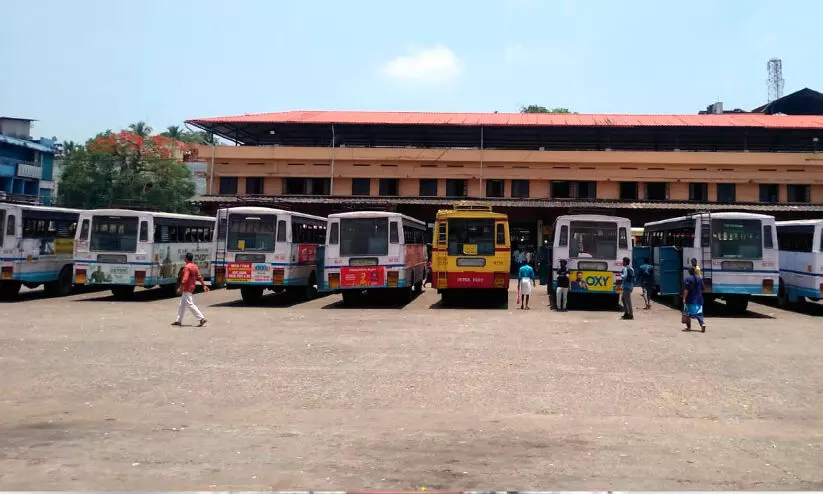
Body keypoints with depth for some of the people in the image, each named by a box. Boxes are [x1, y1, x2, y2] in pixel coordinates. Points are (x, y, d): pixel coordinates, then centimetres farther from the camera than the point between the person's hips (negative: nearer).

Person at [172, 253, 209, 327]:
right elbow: (199, 277, 10)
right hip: (191, 287, 10)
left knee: (190, 304, -9)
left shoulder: (187, 267, -17)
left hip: (187, 289, -10)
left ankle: (201, 318, -14)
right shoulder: (195, 266, 10)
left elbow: (185, 279, -24)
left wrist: (180, 288, -22)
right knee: (182, 304, 16)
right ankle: (178, 321, 22)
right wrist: (204, 285, 11)